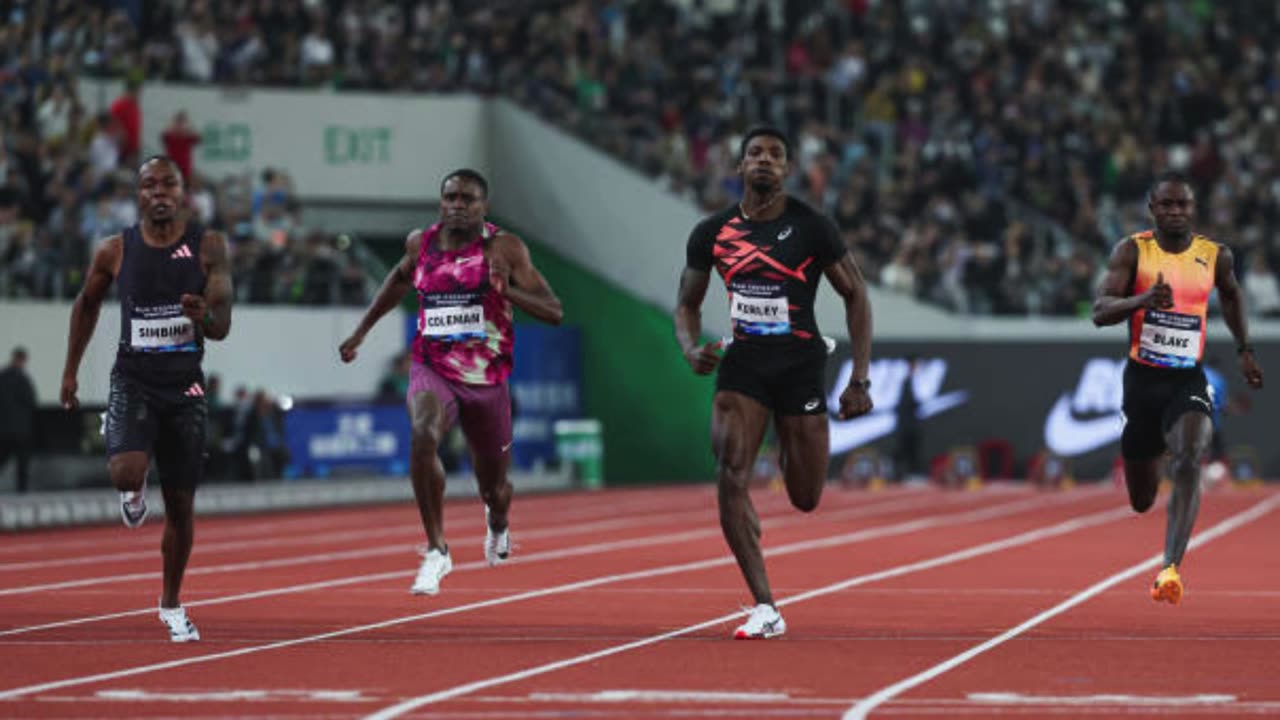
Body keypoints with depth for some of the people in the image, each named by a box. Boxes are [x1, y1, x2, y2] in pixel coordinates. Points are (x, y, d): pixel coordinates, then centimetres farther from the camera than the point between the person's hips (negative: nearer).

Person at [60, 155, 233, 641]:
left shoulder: (208, 247, -4)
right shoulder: (116, 251, -2)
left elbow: (222, 327, -9)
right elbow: (87, 304, 16)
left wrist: (204, 317, -33)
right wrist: (70, 371, 17)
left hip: (185, 386, 1)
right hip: (133, 381, -1)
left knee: (180, 504, 8)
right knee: (125, 471, -27)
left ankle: (171, 605, 27)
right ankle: (133, 490, 12)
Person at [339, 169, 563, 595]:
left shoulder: (504, 248, -8)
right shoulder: (420, 244, 2)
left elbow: (553, 313, -11)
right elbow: (401, 278, 26)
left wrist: (506, 290, -27)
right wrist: (362, 331, 25)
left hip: (486, 380, 0)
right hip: (432, 370, 1)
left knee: (494, 489, 13)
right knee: (423, 436, -34)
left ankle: (497, 524, 54)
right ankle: (436, 551, -25)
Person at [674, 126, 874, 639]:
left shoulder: (812, 228, -5)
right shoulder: (712, 233, 2)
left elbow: (855, 295, 0)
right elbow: (688, 303, 13)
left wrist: (860, 380, -6)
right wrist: (691, 349, -9)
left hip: (800, 365, -1)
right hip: (741, 365, 1)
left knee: (806, 500, 4)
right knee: (730, 476, -20)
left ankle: (789, 452, 44)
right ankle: (765, 610, -17)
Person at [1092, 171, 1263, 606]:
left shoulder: (1216, 256, 1)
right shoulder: (1132, 251, -6)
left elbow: (1231, 295, 24)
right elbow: (1100, 312, -17)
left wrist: (1244, 350, 22)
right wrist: (1144, 299, -34)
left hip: (1189, 381, 0)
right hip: (1142, 378, 0)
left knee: (1189, 463, -28)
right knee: (1141, 501, 12)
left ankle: (1170, 570, -34)